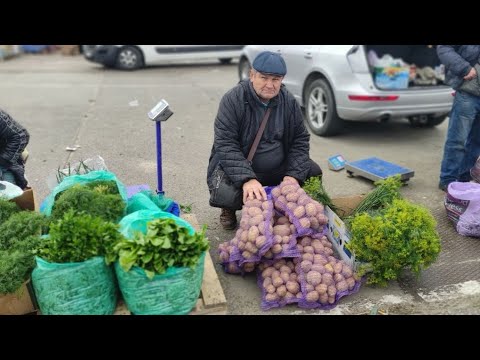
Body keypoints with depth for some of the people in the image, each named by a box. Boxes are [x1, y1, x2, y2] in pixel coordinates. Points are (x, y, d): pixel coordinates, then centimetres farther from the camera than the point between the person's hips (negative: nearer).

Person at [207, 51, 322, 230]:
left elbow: (300, 140, 1)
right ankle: (229, 209, 8)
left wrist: (293, 175, -16)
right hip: (236, 168, -4)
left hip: (279, 170, 4)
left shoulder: (289, 102, -3)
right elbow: (225, 144, -23)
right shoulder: (232, 99, -16)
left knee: (313, 173, -13)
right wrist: (246, 179, -36)